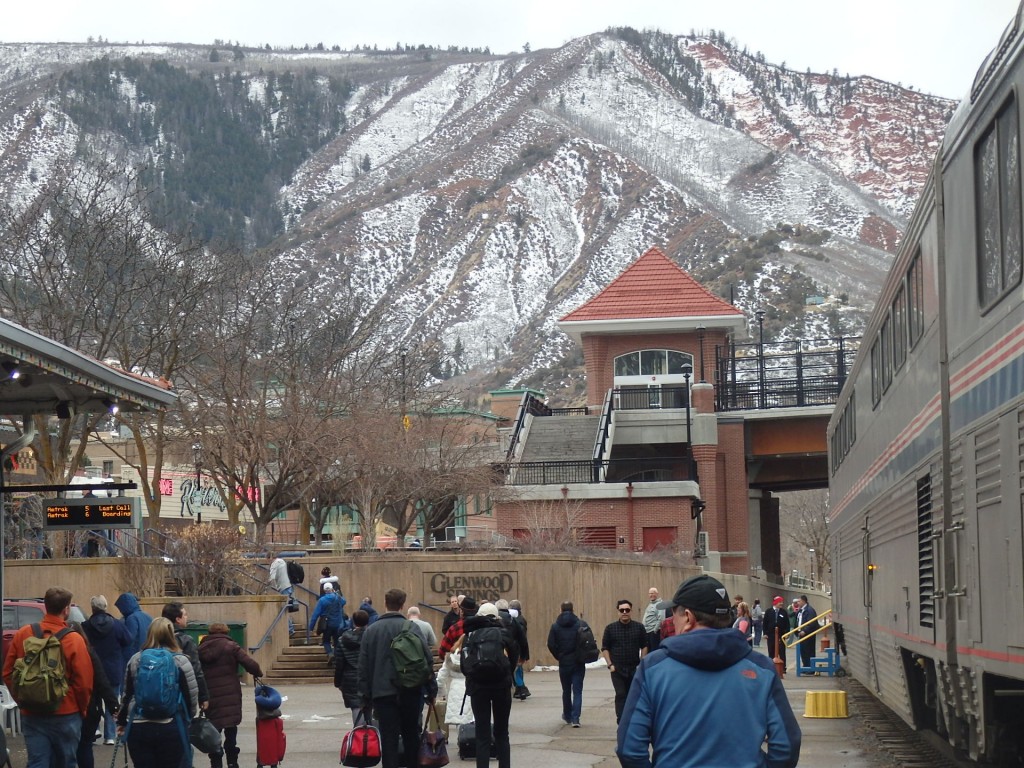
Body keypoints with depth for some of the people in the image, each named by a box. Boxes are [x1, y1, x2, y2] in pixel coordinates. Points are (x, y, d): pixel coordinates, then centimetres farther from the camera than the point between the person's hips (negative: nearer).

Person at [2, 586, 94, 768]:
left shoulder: (22, 634, -1)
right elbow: (84, 682, -11)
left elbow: (8, 674, 6)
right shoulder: (73, 640, -12)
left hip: (32, 714, 3)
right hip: (66, 715, -3)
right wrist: (82, 709, 6)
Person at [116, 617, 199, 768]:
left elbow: (127, 695, 13)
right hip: (171, 729, -2)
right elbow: (192, 696, -2)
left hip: (138, 728, 3)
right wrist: (187, 718, 18)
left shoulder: (136, 659, 6)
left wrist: (121, 721, 27)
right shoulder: (180, 661, -5)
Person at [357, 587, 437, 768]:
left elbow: (363, 665, 4)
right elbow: (427, 660, -8)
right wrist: (432, 689, -2)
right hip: (410, 692, 0)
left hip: (382, 692, 1)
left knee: (388, 739, 1)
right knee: (411, 736, 13)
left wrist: (366, 694, 9)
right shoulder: (411, 628, -4)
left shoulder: (371, 630, 3)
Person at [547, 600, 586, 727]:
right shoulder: (579, 624, -7)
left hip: (564, 663, 1)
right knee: (577, 691, 1)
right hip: (578, 664, -1)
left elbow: (551, 645, -7)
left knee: (566, 691, 17)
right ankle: (575, 718, -10)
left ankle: (567, 717, 28)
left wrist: (559, 657, 7)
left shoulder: (555, 626, -2)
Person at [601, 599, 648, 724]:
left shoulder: (639, 627, 3)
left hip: (634, 668, 2)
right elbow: (605, 648, 5)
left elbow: (644, 647, 9)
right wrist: (610, 665, -4)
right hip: (617, 669, -2)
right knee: (620, 694, -10)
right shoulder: (610, 628, 1)